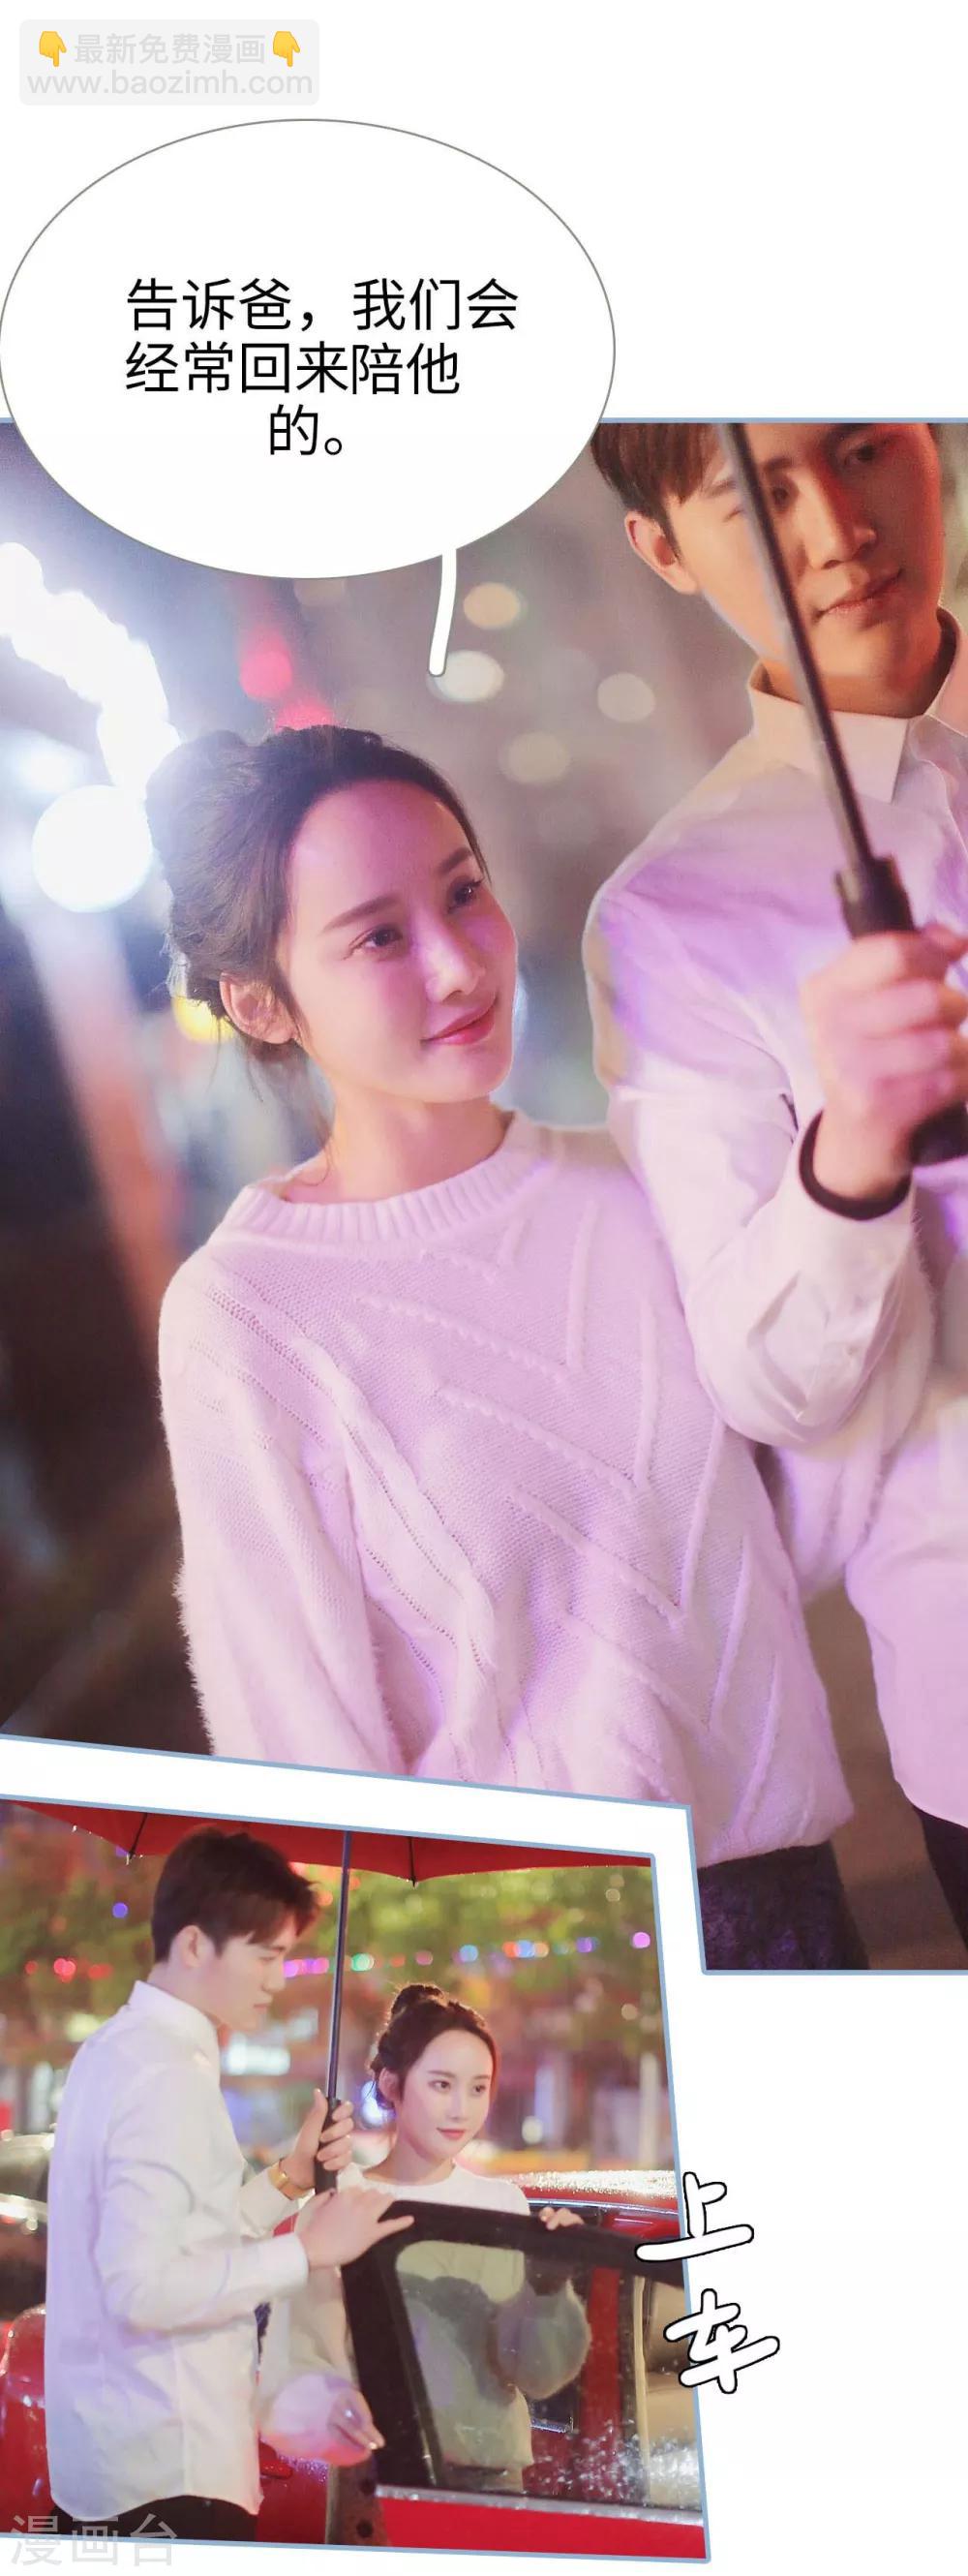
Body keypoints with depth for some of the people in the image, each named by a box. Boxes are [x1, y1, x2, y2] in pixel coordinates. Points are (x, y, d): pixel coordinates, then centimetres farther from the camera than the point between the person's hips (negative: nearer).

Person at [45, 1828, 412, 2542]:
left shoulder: (122, 2048, 10)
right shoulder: (165, 2074, -20)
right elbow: (143, 2285, -27)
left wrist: (290, 2178, 3)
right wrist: (308, 2250, -20)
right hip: (168, 2470, -9)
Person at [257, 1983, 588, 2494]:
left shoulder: (504, 2203, 2)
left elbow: (535, 2374, -2)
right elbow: (296, 2370, -13)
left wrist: (547, 2287, -21)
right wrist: (332, 2408, -34)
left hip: (493, 2476, 3)